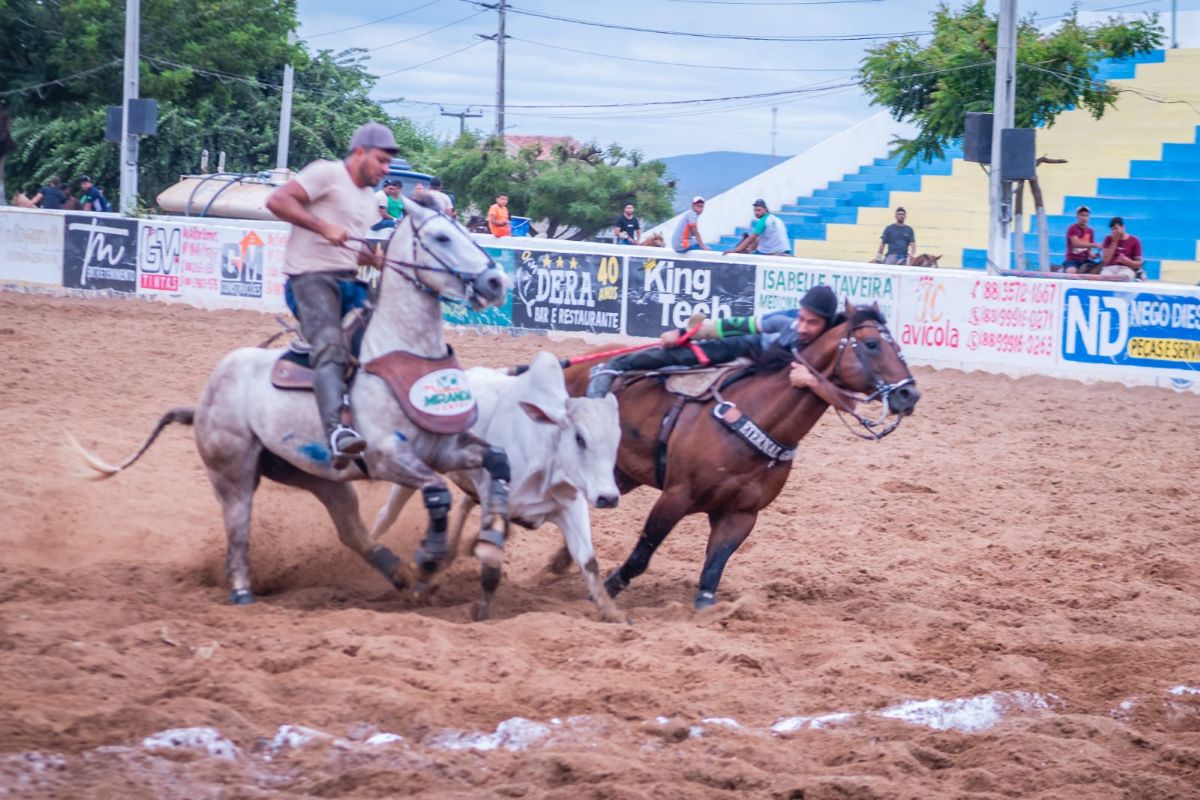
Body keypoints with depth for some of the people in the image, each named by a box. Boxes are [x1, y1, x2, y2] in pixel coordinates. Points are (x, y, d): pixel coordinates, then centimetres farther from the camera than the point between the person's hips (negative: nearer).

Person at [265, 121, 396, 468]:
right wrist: (324, 227, -21)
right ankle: (337, 432, -45)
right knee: (331, 347, -28)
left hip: (347, 280, 10)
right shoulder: (327, 174, -3)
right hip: (312, 276, -10)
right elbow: (277, 201, -14)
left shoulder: (369, 199, 24)